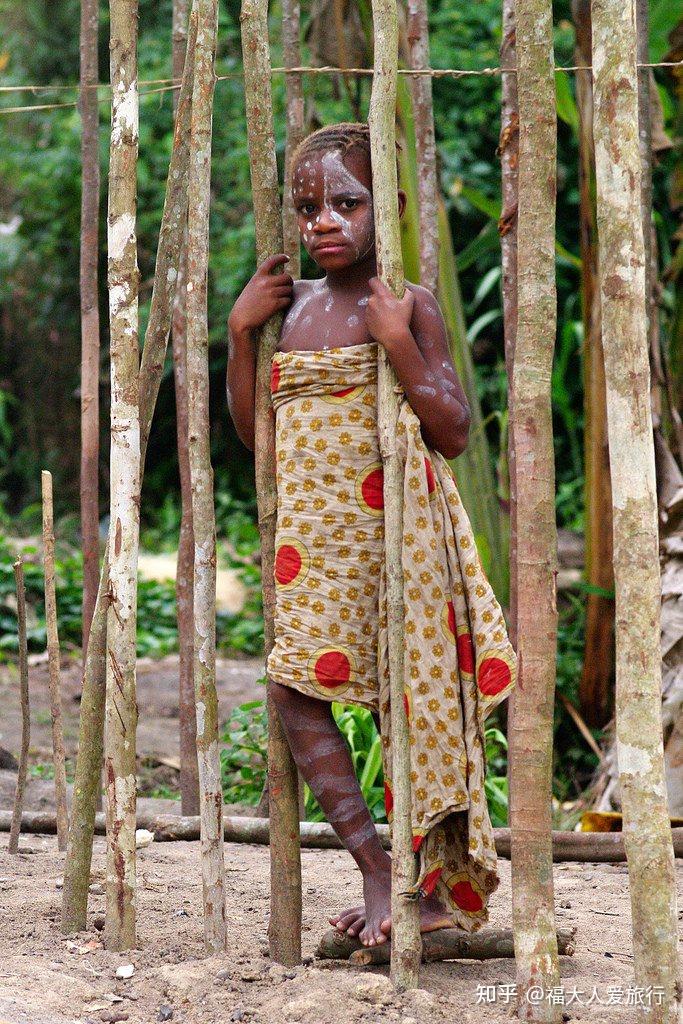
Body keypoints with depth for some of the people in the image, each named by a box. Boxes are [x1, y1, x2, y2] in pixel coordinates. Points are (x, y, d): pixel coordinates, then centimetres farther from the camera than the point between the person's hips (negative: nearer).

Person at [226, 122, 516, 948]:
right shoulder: (292, 304, 11)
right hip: (310, 530, 5)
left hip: (386, 527, -5)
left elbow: (454, 433, -8)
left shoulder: (408, 306, -3)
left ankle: (436, 885, 5)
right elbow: (253, 431, 11)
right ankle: (377, 872, 1)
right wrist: (240, 330, 1)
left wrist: (399, 345, -18)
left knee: (402, 696, -3)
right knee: (294, 690, -4)